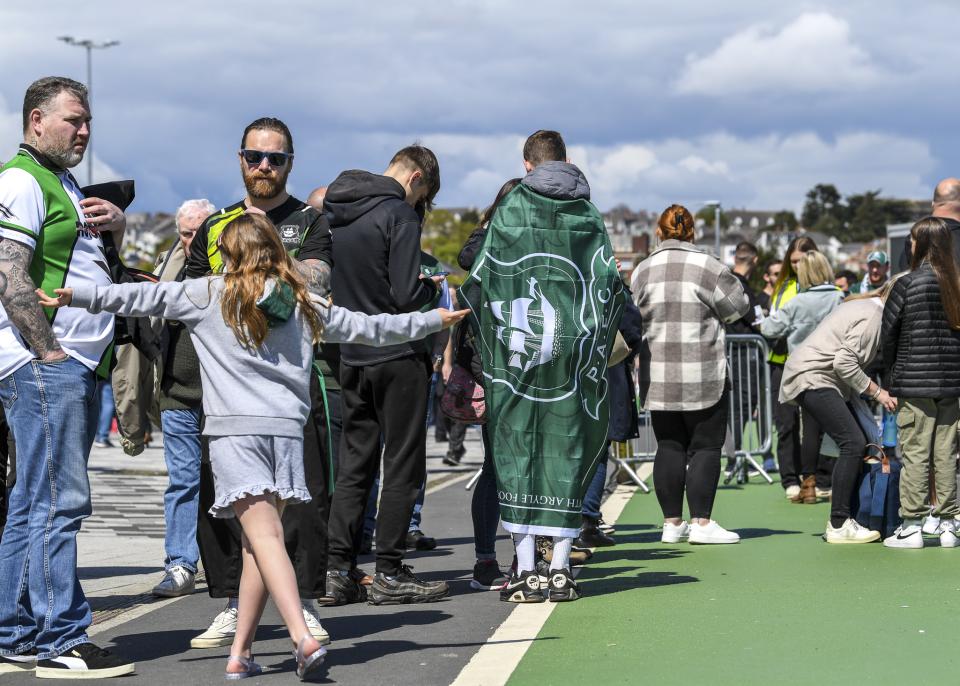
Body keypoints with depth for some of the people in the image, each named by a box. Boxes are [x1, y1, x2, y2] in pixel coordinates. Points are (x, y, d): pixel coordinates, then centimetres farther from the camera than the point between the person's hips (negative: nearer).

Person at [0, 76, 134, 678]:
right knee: (58, 503, -11)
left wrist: (116, 224, 10)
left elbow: (95, 265, 32)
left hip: (73, 368, 10)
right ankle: (62, 643, -10)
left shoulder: (62, 183, 23)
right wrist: (50, 352, -20)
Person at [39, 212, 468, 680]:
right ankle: (240, 653, 10)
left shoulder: (209, 294, 6)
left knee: (264, 537, -13)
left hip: (235, 430, -4)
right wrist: (433, 321, 36)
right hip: (285, 429, 4)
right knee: (255, 545, 10)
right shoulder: (303, 305, 16)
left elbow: (147, 297, 0)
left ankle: (303, 637, -28)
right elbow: (367, 326, 23)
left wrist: (76, 296, 1)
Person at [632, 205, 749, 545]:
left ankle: (672, 523, 10)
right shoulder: (706, 265, -8)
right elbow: (738, 306, -2)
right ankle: (701, 522, -2)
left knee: (669, 446, 9)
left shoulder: (643, 270, 4)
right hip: (703, 375, -4)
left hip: (657, 374, 4)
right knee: (705, 446, 2)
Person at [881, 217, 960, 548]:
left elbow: (887, 334, -4)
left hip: (914, 384, -4)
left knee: (915, 454, -1)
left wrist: (891, 373, 11)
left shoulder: (908, 284, -9)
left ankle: (911, 524, 2)